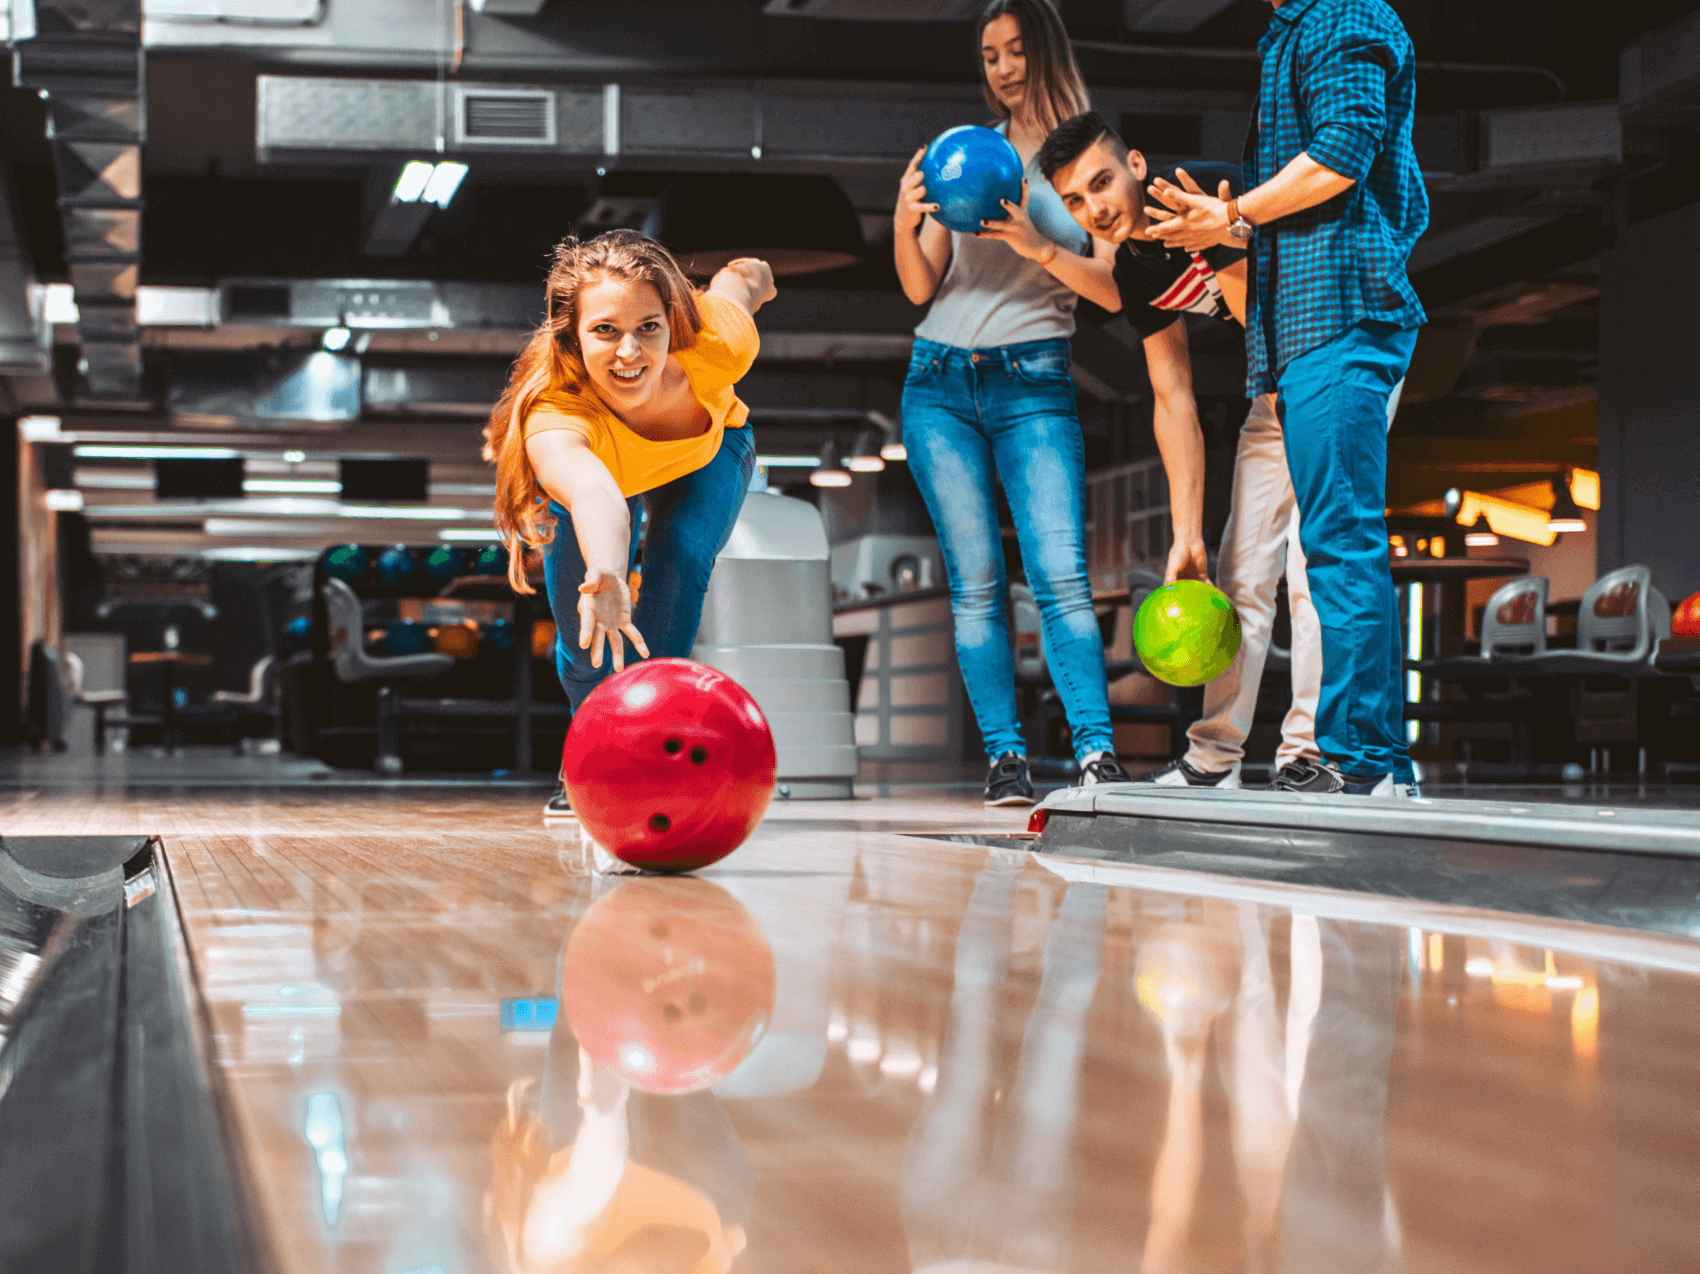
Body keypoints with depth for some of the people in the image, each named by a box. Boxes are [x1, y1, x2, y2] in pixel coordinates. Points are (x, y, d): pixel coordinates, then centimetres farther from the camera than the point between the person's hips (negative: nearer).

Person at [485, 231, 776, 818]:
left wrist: (751, 276, 8)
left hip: (711, 448, 1)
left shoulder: (715, 343, -42)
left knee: (680, 556, -27)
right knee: (582, 623, -16)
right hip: (599, 460, -1)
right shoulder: (553, 420, -50)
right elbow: (594, 496, -74)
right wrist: (607, 581, -95)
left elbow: (743, 274, -17)